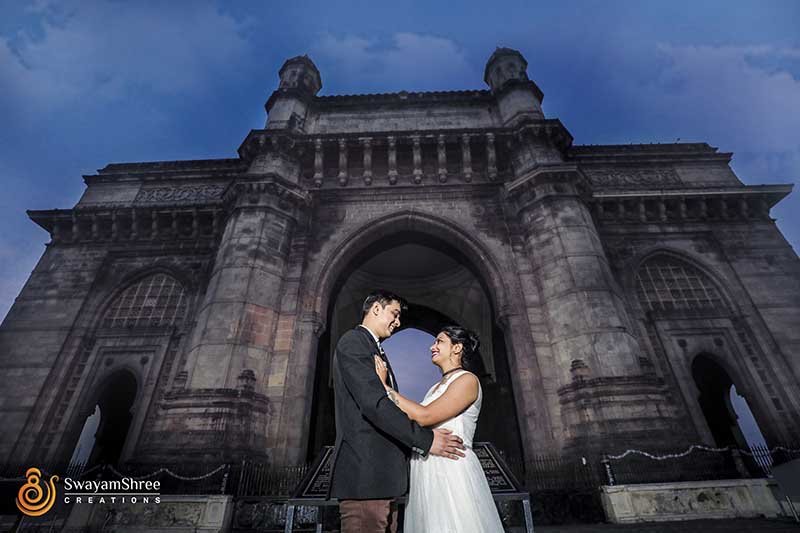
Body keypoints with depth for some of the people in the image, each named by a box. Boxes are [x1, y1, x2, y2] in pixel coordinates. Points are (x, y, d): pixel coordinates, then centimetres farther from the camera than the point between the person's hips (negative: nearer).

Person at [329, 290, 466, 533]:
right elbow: (373, 403, -19)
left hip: (381, 475, 10)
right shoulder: (353, 342, -8)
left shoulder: (376, 350, 24)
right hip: (364, 471, -10)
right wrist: (425, 440, -16)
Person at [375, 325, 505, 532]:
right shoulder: (437, 387, 18)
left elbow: (424, 416, -19)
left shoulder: (467, 380, -8)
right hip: (426, 476, 7)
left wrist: (385, 386, -14)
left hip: (452, 471, -7)